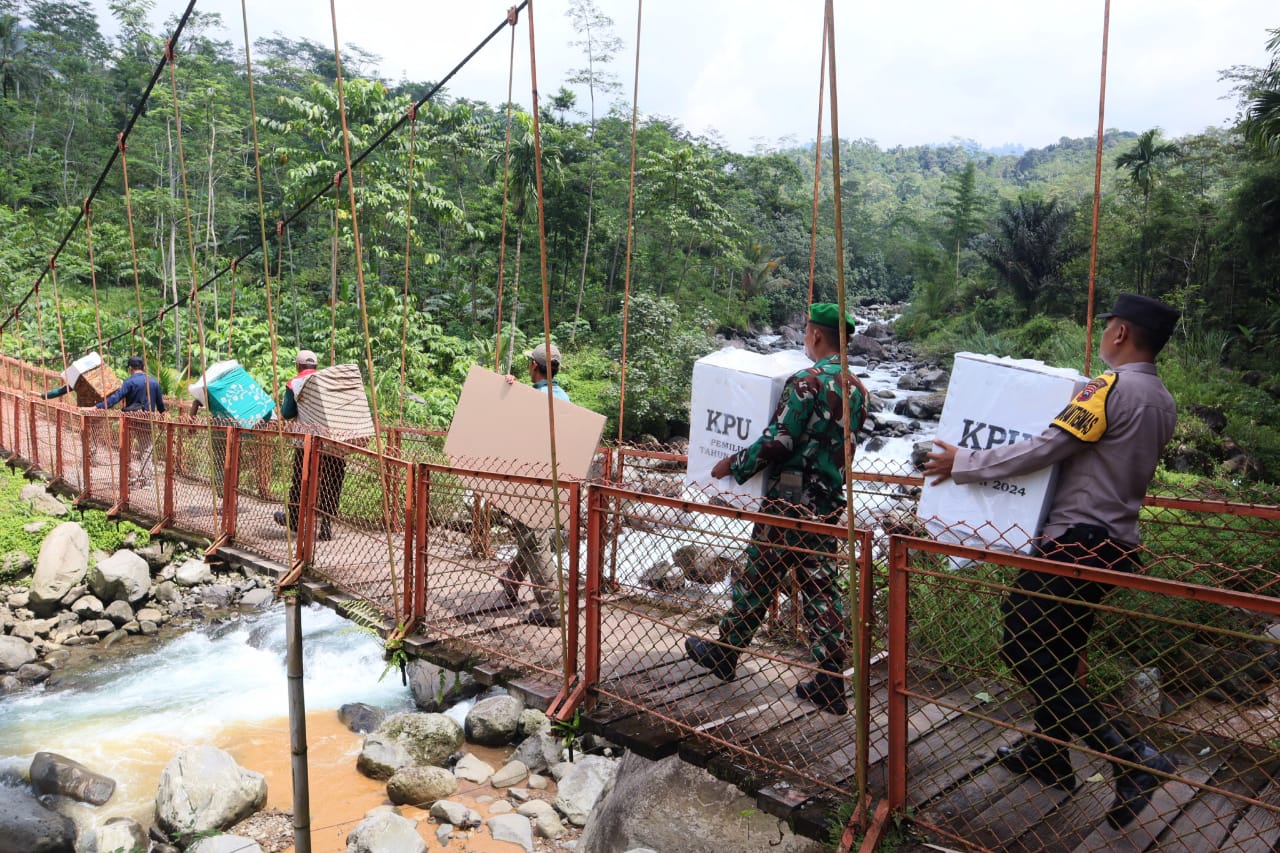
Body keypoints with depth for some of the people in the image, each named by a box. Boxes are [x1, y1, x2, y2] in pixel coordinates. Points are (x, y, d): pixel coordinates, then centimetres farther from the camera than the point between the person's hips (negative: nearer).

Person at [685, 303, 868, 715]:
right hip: (830, 503, 7)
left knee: (758, 578, 7)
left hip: (790, 499, -7)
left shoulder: (807, 381, -16)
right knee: (821, 587, 9)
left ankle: (723, 653, 24)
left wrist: (734, 466, -8)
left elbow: (777, 442, -20)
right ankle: (830, 683, 10)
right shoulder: (857, 390, 9)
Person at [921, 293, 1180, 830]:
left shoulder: (1112, 388, -17)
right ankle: (1052, 755, 30)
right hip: (1114, 539, 9)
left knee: (1025, 649, -5)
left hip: (1077, 540, -9)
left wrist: (963, 464, -12)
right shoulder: (1163, 402, 11)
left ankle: (1132, 759, -6)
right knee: (1056, 651, 19)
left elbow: (1043, 450, -20)